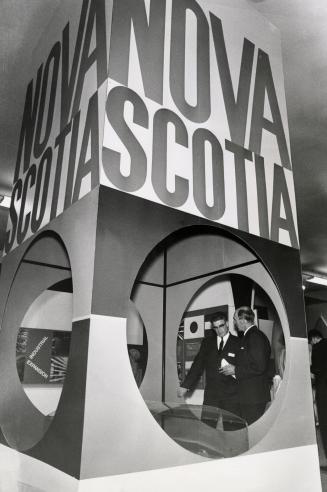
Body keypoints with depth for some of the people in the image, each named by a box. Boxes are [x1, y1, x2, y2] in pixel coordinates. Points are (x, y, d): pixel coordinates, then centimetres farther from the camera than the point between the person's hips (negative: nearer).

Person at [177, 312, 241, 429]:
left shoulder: (238, 343, 3)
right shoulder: (207, 342, 12)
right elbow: (198, 365, 10)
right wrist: (185, 385, 4)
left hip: (231, 395, -2)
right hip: (211, 394, 2)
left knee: (231, 428, 0)